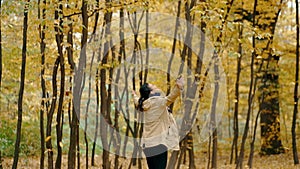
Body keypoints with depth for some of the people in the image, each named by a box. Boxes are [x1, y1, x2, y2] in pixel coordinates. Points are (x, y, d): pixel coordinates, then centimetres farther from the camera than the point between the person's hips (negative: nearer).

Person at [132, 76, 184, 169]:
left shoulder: (145, 104, 13)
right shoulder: (156, 101, -12)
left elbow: (138, 102, 38)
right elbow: (169, 99, -34)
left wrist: (135, 95, 61)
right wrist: (178, 88, -50)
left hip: (149, 144, 9)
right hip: (158, 143, -9)